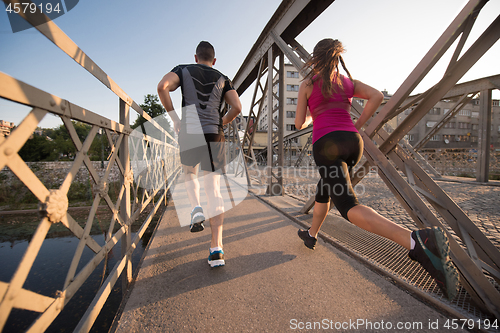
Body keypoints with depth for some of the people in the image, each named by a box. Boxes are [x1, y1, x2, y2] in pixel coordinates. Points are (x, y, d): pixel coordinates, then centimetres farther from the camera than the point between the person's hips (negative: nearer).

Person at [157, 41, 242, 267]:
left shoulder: (183, 70, 15)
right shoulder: (222, 79, 17)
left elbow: (162, 87, -6)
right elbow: (237, 107, 3)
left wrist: (174, 117, 2)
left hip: (189, 134, 0)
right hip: (214, 136, 1)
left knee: (189, 173, 28)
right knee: (214, 191, -1)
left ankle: (196, 209, 3)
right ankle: (216, 247, -6)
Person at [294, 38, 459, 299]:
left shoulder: (307, 84, 8)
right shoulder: (347, 82, 19)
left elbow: (299, 124, 9)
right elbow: (377, 96, 4)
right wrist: (356, 127, 11)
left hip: (327, 144, -6)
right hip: (352, 142, 6)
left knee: (349, 207, -15)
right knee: (325, 189, 24)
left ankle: (417, 242, -34)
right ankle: (311, 235, 39)